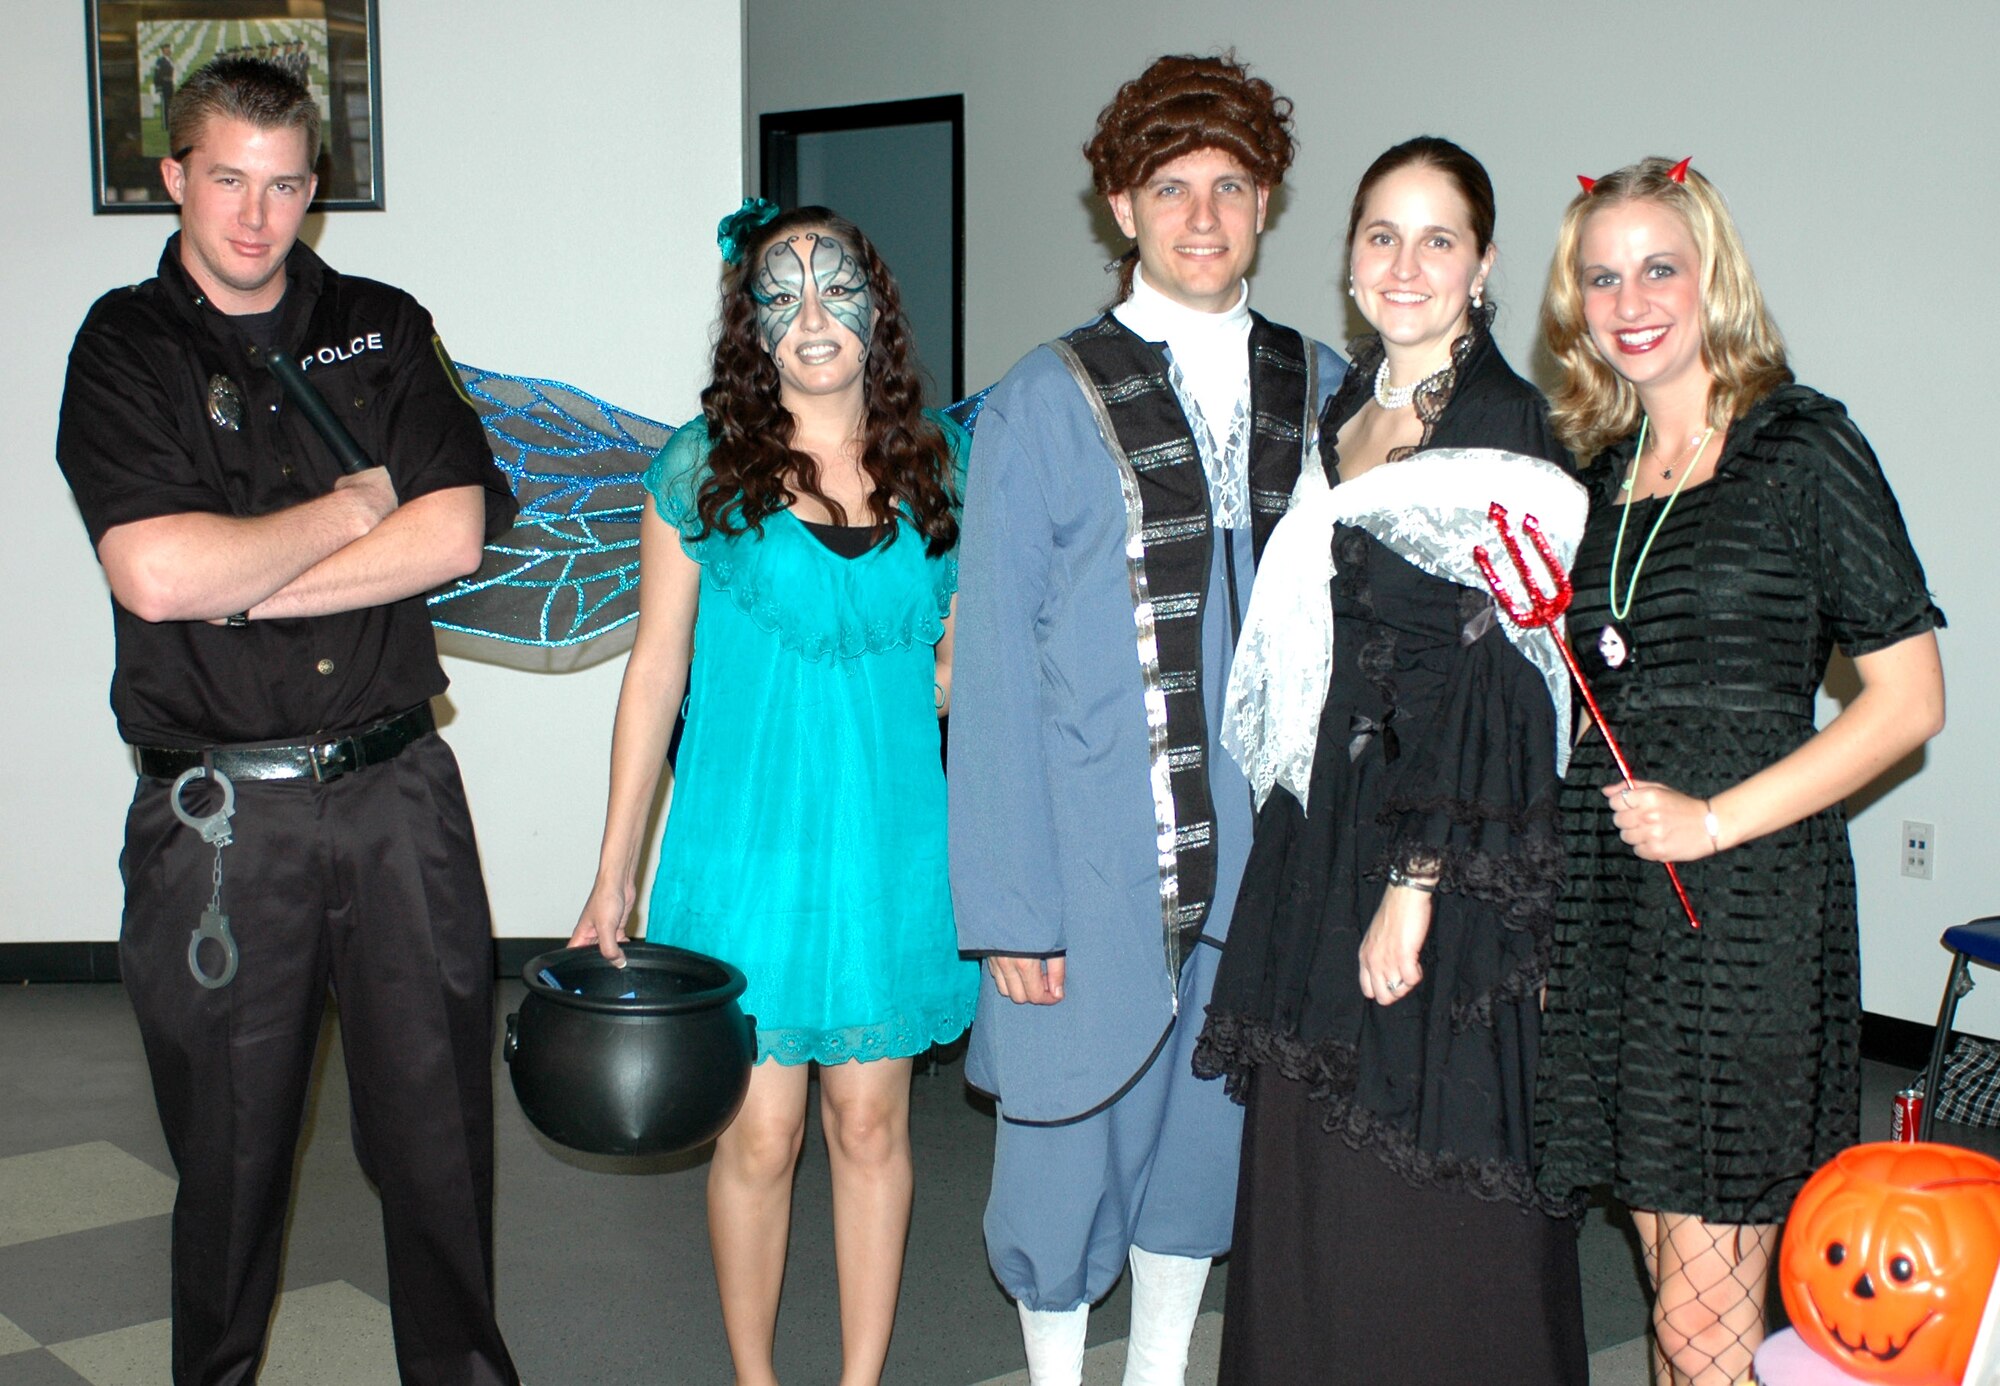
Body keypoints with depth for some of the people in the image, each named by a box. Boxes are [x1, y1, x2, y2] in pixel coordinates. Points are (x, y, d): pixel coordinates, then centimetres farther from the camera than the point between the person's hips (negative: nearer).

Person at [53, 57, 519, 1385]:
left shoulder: (384, 327, 8)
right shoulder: (123, 349, 1)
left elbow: (453, 535, -5)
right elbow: (156, 575, -15)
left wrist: (240, 581, -10)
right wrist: (351, 508, -5)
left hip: (397, 790, 2)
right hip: (216, 814, -2)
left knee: (438, 1121, 8)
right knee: (228, 1145, 10)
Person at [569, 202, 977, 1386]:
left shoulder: (938, 468, 4)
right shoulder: (703, 468, -2)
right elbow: (657, 668, 1)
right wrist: (615, 872, 1)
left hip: (892, 844, 2)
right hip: (748, 843, -2)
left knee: (872, 1123, 9)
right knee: (760, 1136, 4)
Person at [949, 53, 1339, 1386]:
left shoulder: (1323, 390, 5)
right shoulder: (1046, 401, -5)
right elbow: (995, 666, -6)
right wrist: (1007, 901, -10)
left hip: (1264, 851, 4)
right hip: (1093, 861, -3)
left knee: (1209, 1123, 16)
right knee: (1071, 1132, 7)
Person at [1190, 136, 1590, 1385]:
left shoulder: (1502, 428, -11)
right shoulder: (1348, 413, 13)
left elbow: (1494, 675, -17)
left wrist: (1417, 883, -20)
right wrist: (1309, 851, 14)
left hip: (1450, 864, -8)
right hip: (1323, 843, 8)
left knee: (1425, 1201, 1)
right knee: (1310, 1177, 15)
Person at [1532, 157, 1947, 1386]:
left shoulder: (1803, 444, -5)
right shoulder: (1603, 468, 13)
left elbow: (1909, 700, -9)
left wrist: (1715, 819, -14)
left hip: (1748, 904, -6)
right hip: (1614, 899, 6)